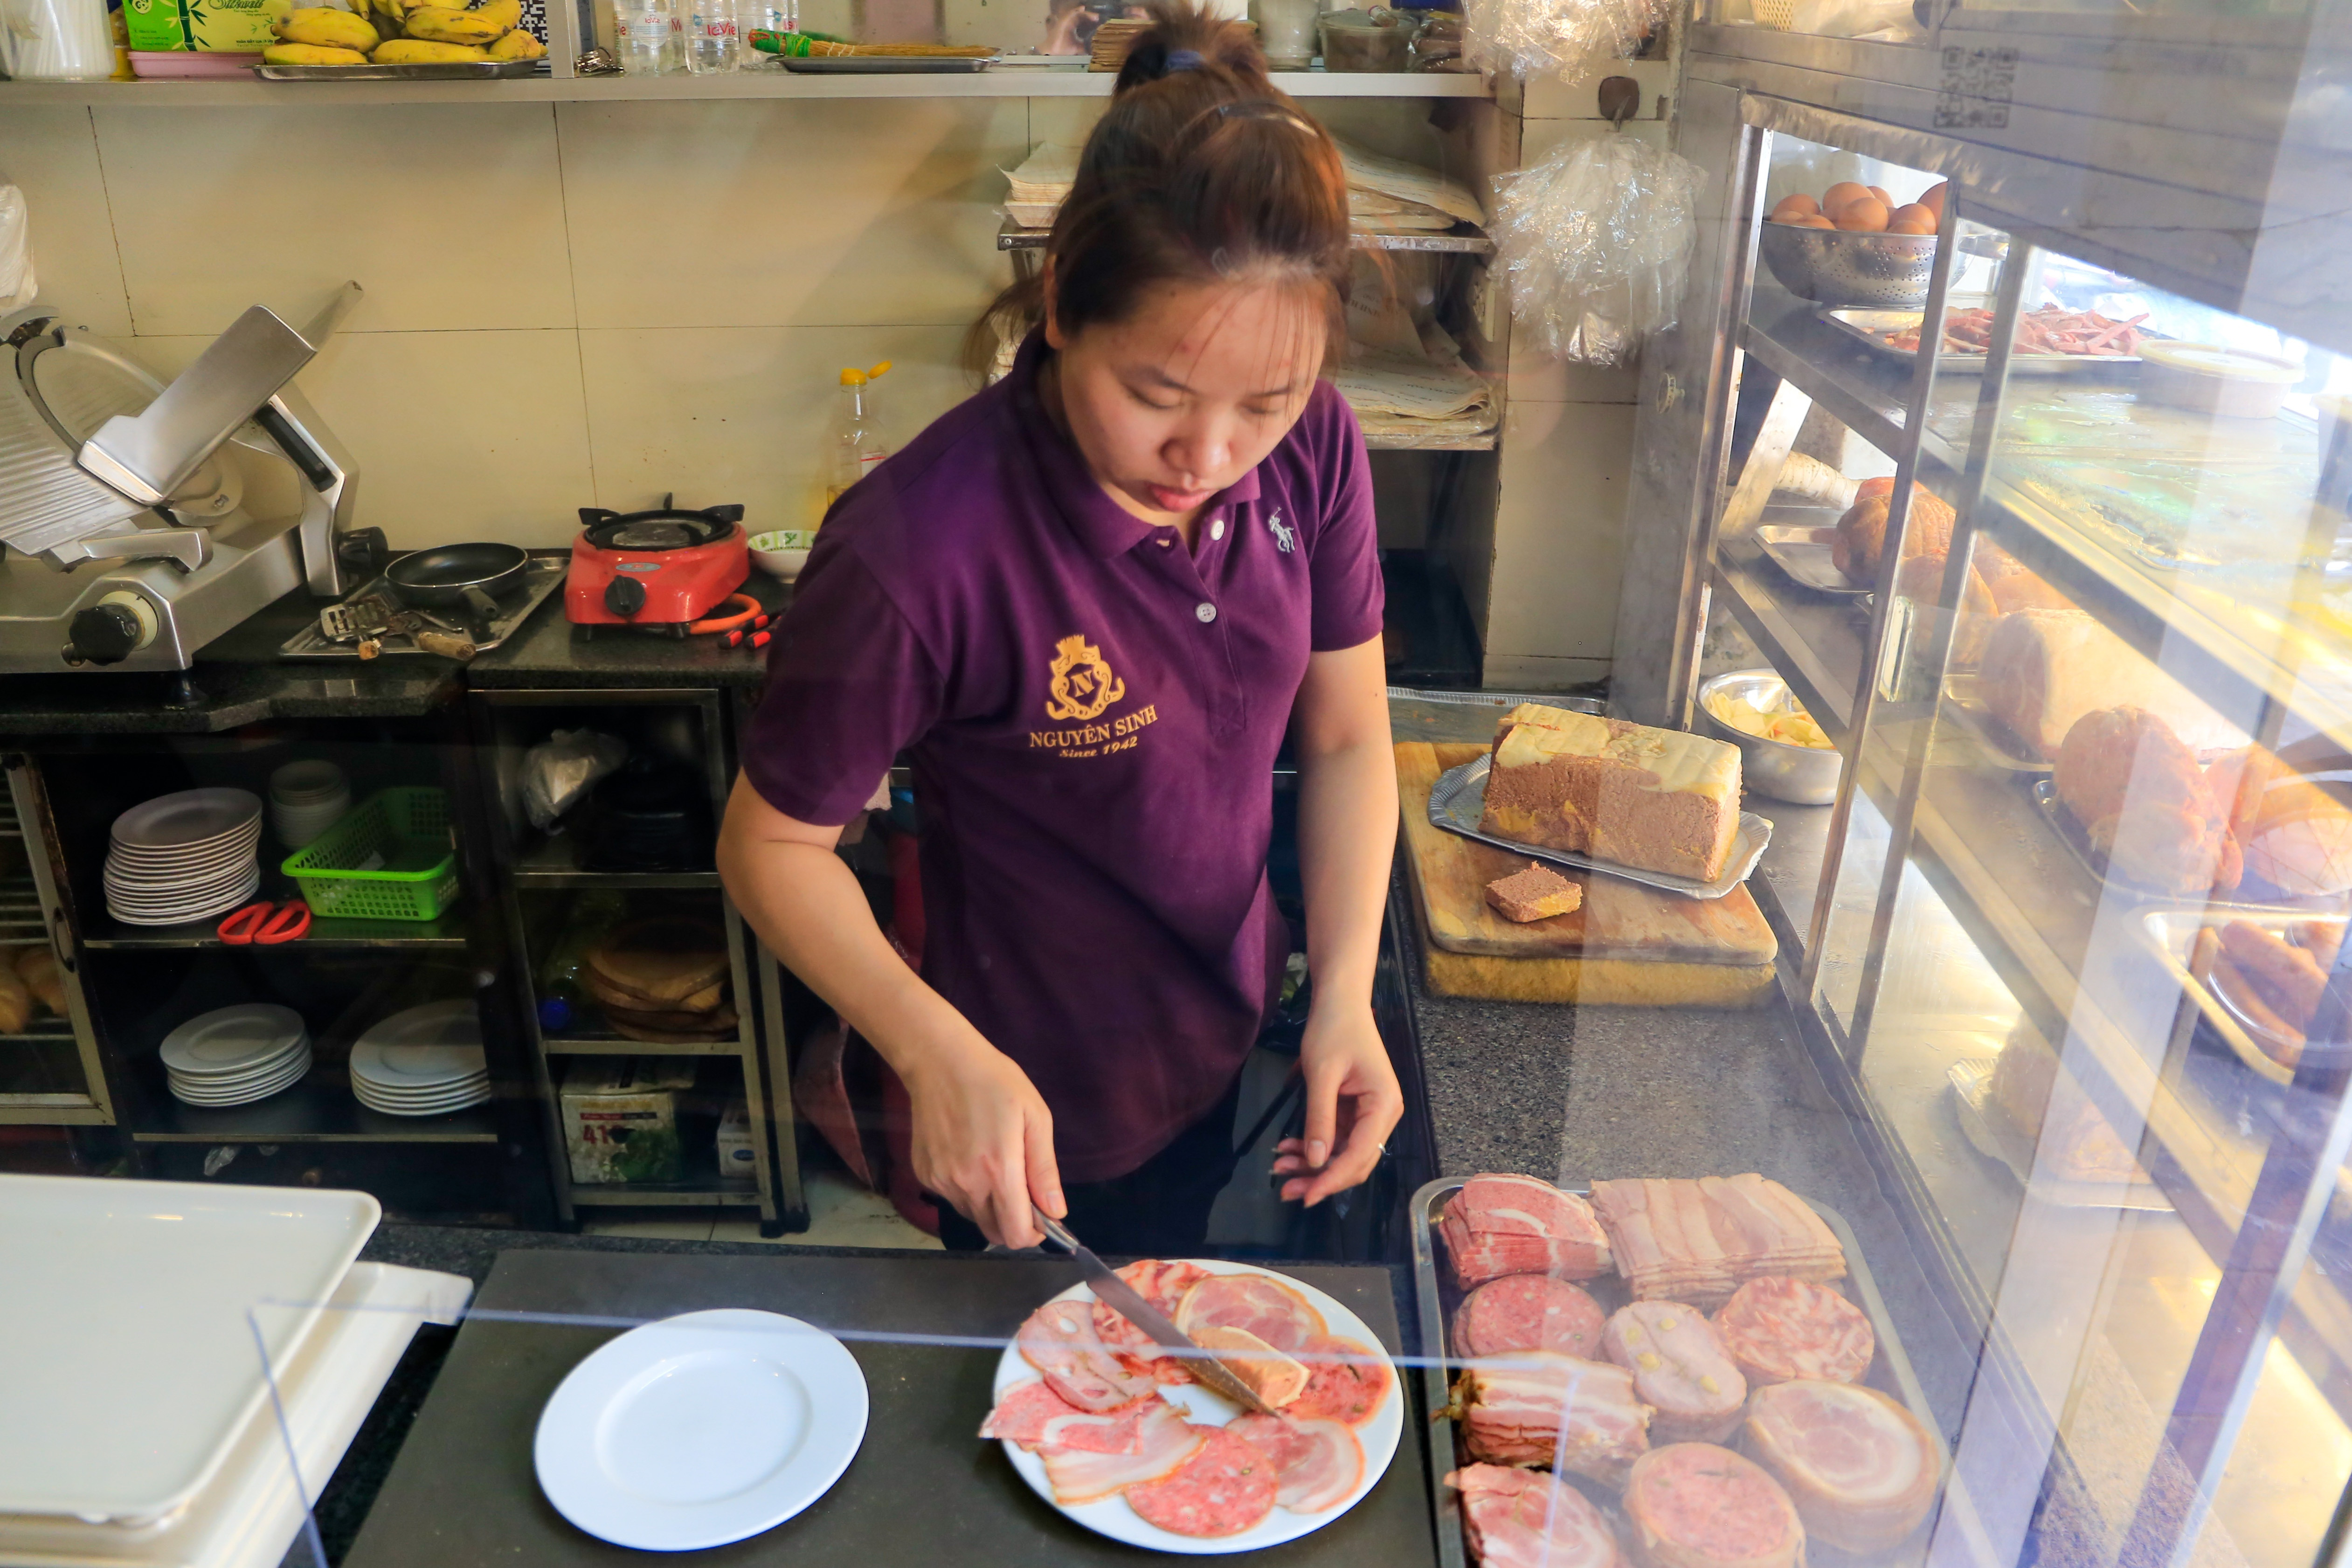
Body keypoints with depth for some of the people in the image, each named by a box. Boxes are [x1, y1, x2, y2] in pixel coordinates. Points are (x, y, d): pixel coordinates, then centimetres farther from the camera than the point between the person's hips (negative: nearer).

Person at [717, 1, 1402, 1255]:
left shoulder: (1311, 450, -16)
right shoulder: (917, 551, -33)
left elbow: (1344, 737, -4)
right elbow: (772, 844, -20)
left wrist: (1345, 992, -15)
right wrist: (937, 1052, -33)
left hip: (1229, 1055, 6)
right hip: (1038, 1115, -5)